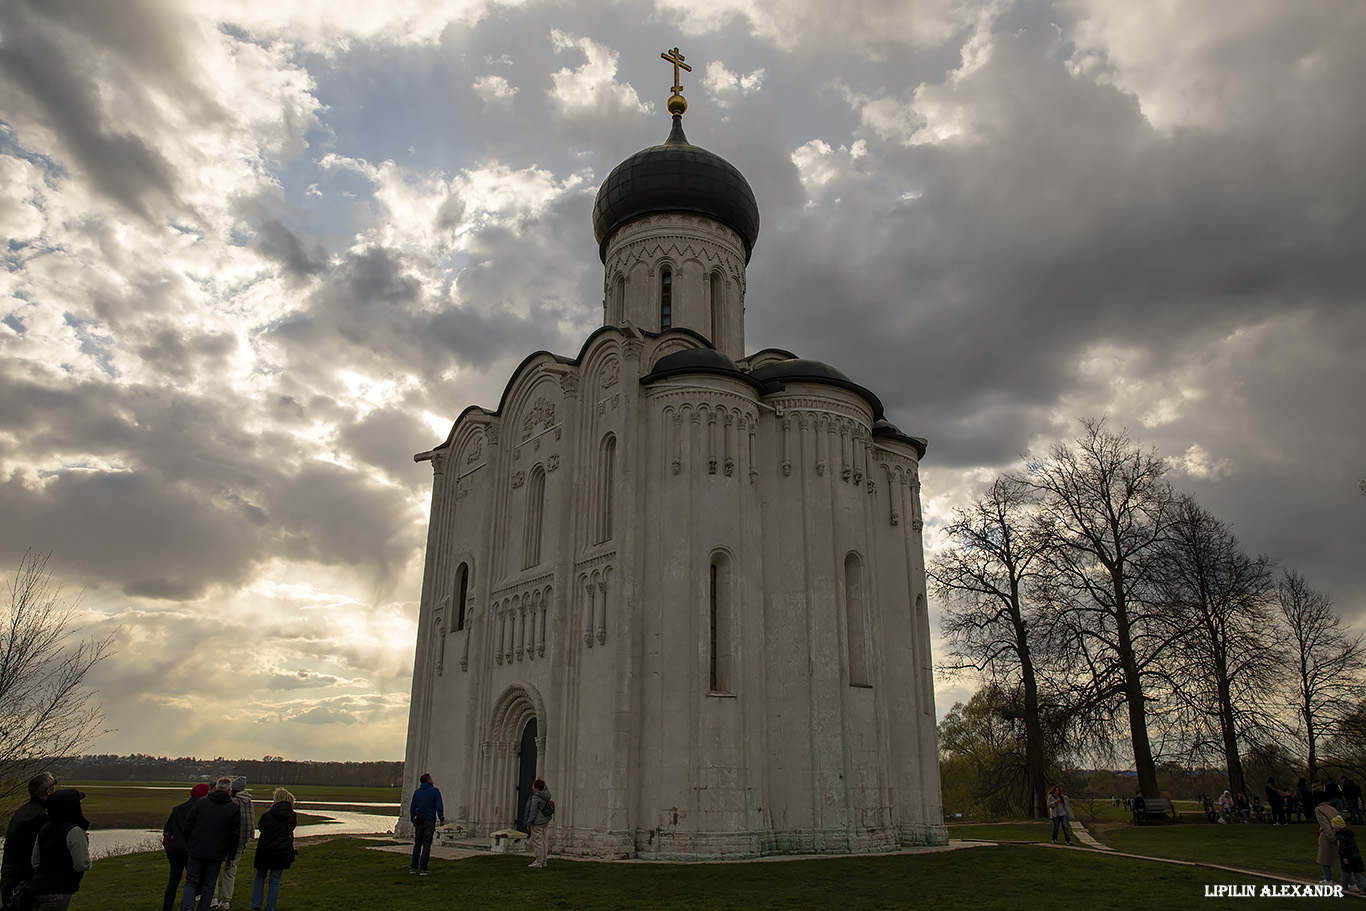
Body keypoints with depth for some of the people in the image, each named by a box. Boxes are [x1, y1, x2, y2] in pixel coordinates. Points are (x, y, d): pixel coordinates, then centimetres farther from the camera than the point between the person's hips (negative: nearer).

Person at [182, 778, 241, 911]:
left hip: (196, 851, 0)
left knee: (191, 882, 9)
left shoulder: (200, 802, 3)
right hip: (216, 854, 0)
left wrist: (188, 846, 15)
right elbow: (235, 835, 0)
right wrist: (231, 856, 8)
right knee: (208, 886, 11)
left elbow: (188, 826, 3)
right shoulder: (235, 808, 0)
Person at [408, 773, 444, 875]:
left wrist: (413, 819, 21)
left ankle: (413, 867, 12)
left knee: (417, 845, 13)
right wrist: (442, 819, -1)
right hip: (429, 821, -4)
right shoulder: (435, 791, -4)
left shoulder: (417, 792, 10)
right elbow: (439, 806, -8)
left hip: (419, 822, 4)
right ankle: (423, 869, -3)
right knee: (427, 845, -1)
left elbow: (412, 807, 13)